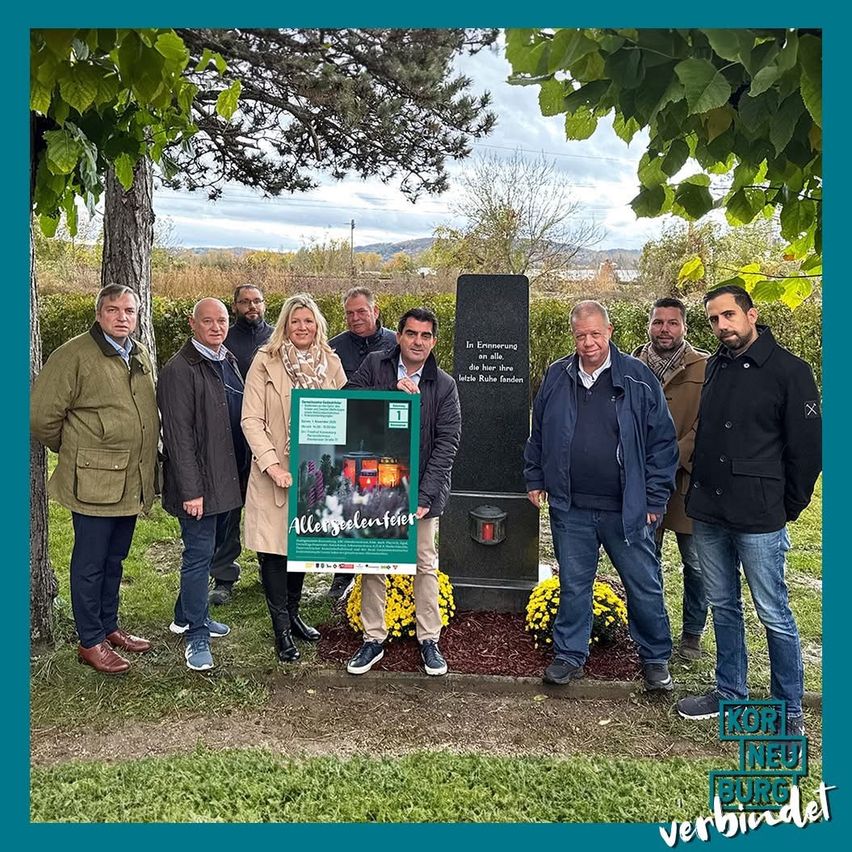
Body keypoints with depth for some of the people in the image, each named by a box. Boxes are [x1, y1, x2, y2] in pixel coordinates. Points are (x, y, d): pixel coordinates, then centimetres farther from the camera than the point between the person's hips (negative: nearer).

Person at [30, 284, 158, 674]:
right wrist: (71, 451, 2)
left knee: (114, 560, 19)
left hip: (132, 481, 7)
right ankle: (91, 642, 19)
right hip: (93, 481, -7)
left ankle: (109, 627, 34)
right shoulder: (74, 355, -13)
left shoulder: (140, 355, 10)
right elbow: (42, 416, -11)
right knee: (90, 564, 6)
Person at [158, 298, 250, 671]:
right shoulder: (179, 370, -14)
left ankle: (187, 614, 35)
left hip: (228, 478, 8)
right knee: (199, 553, -1)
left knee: (209, 548, 18)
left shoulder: (229, 361, 11)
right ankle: (195, 635, 11)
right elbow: (178, 436, -18)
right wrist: (191, 490, -20)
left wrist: (242, 473, 15)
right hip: (199, 483, -8)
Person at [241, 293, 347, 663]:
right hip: (275, 473, -4)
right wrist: (272, 465, -19)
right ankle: (281, 629, 14)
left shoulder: (331, 363, 4)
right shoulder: (266, 363, -7)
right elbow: (251, 420, -10)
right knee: (274, 549, 1)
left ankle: (292, 613, 34)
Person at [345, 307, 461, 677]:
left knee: (425, 564, 9)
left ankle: (429, 640, 23)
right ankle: (373, 639, 24)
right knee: (372, 563, 10)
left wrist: (425, 495, -15)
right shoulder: (374, 365, 1)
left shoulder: (444, 385, -2)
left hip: (420, 489, -1)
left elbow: (447, 444, -6)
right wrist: (392, 390, -21)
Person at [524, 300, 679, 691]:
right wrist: (535, 479, 12)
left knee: (644, 586, 10)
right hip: (570, 508, 2)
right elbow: (538, 434, 15)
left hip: (627, 509, -2)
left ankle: (655, 658, 30)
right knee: (573, 585, 13)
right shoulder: (556, 377, 4)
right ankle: (570, 655, 30)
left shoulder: (638, 378, -4)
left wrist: (655, 498, -4)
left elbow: (663, 439, -2)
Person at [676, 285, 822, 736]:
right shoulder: (714, 367, 10)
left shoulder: (789, 370, -8)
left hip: (758, 517, -6)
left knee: (774, 615, 4)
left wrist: (787, 507, -3)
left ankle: (789, 710, 20)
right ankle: (730, 692, 32)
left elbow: (807, 448, -6)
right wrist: (700, 490, 14)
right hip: (708, 513, 6)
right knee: (723, 607, 16)